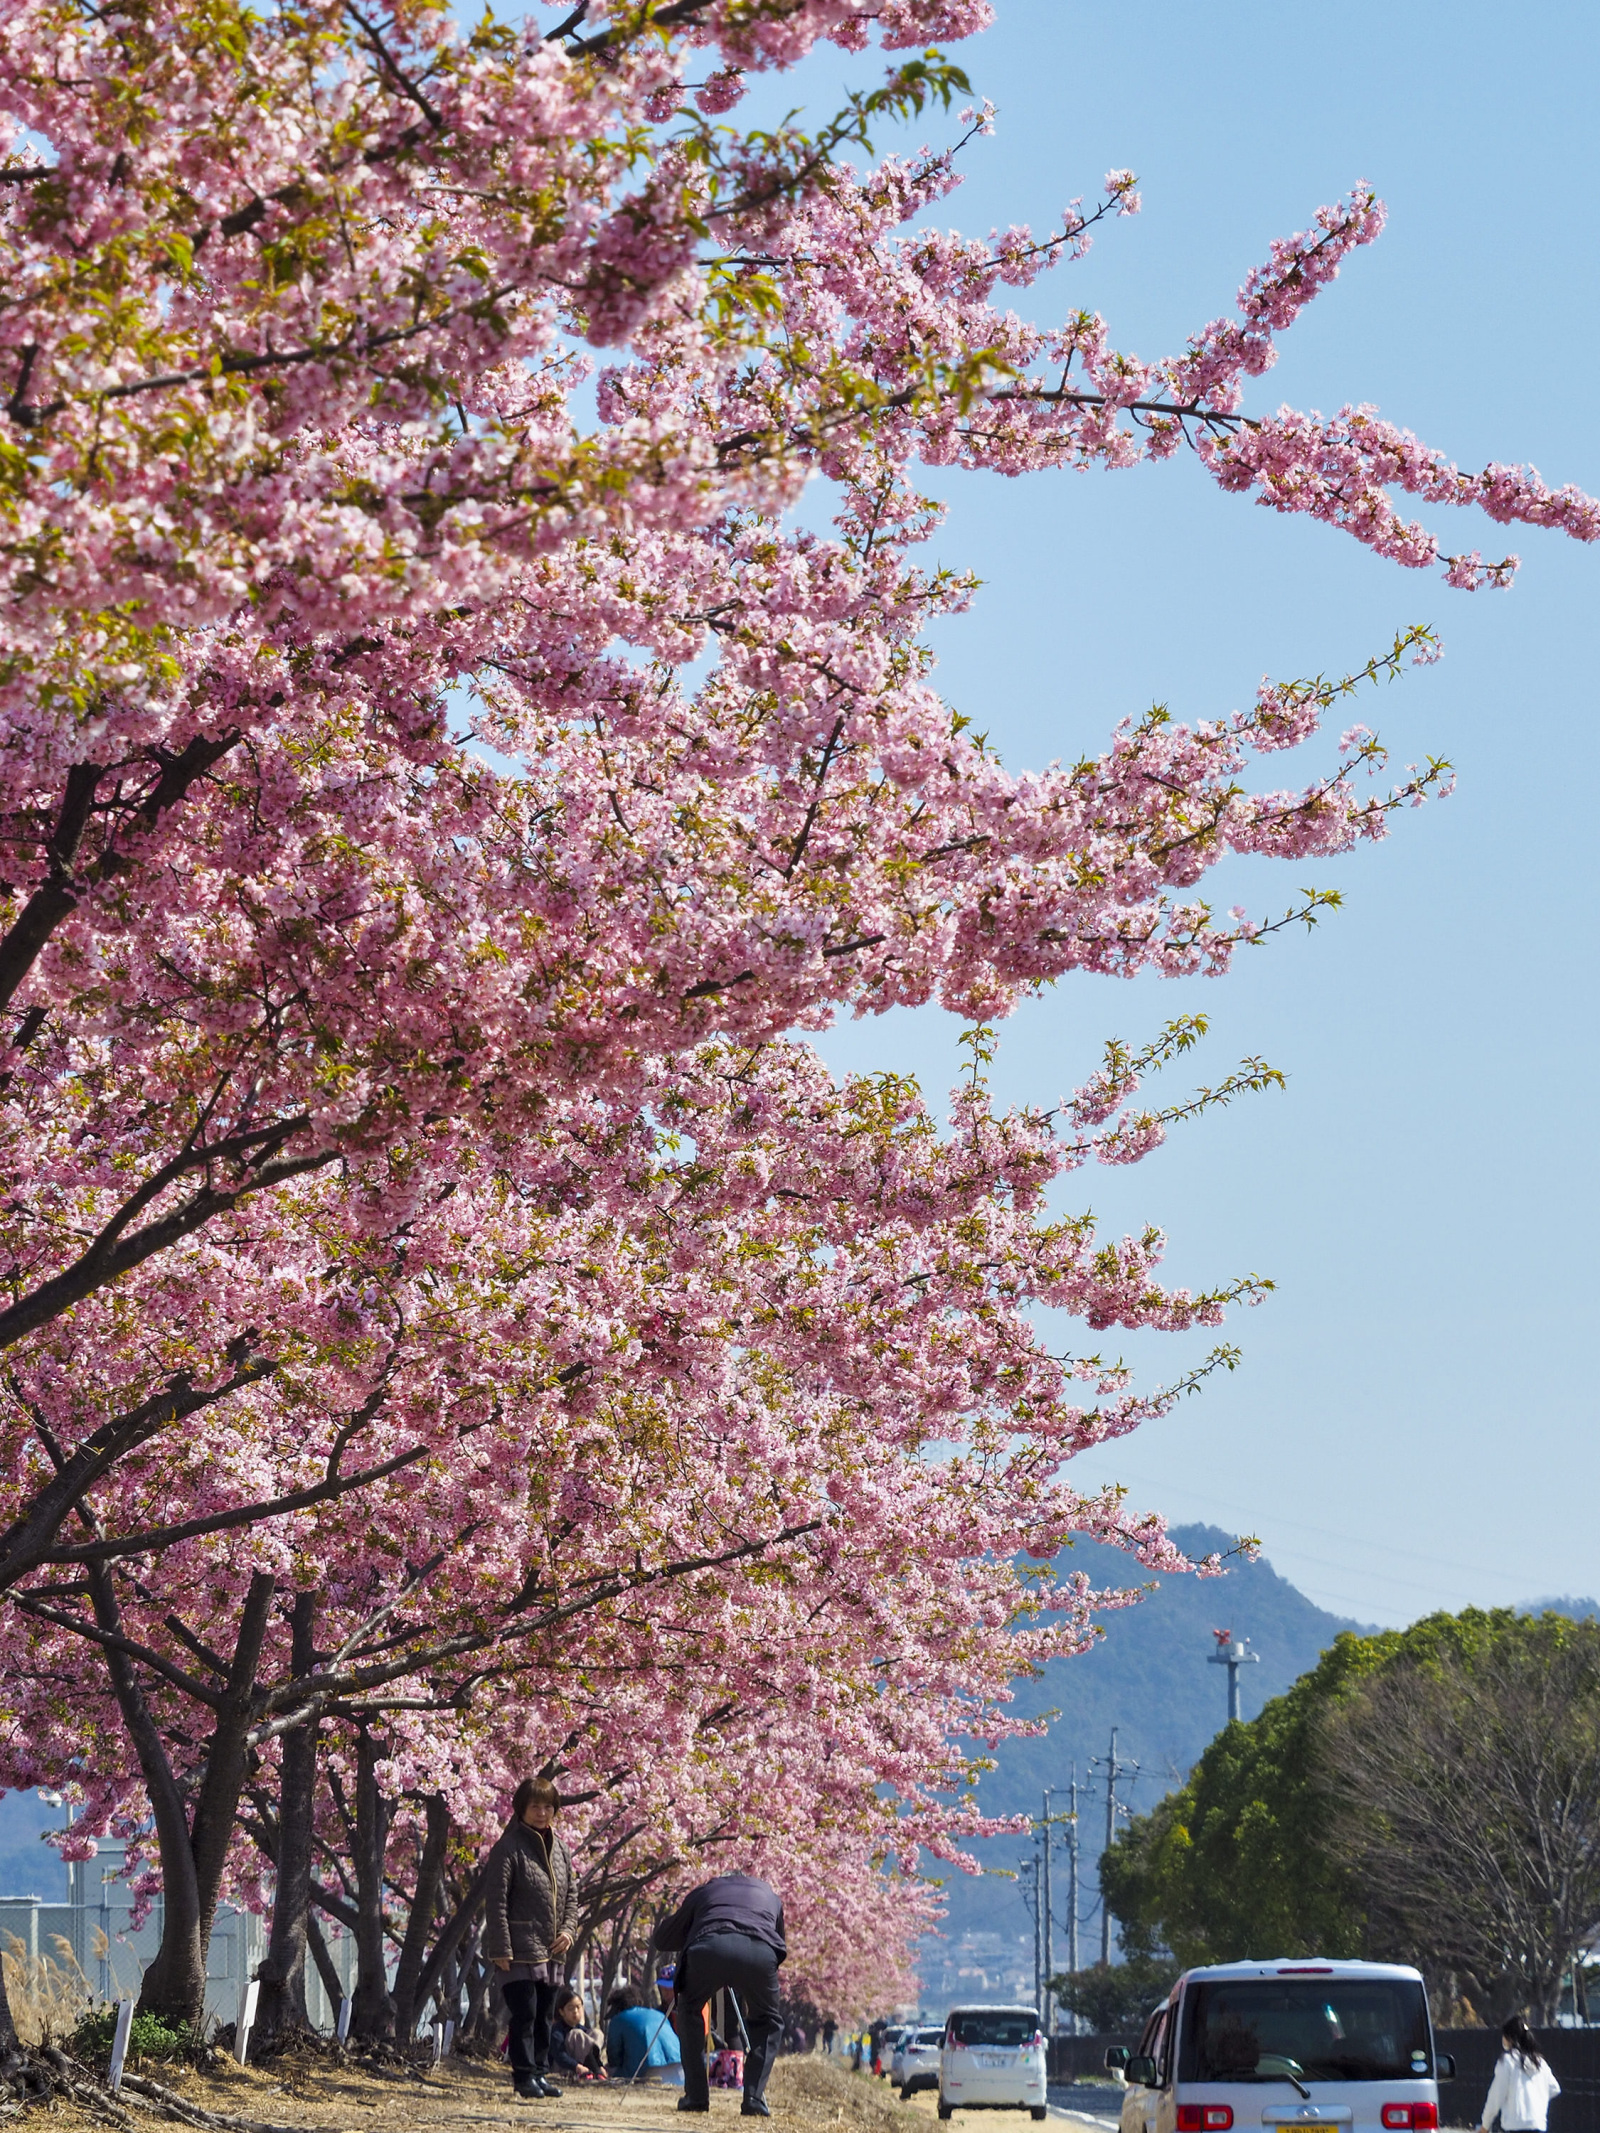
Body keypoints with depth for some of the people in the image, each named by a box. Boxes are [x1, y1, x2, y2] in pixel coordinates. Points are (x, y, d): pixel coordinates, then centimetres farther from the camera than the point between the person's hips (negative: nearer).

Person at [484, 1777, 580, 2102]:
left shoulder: (559, 1849, 13)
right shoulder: (509, 1847, -9)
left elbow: (571, 1894, 20)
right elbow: (495, 1901, -12)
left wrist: (568, 1929, 3)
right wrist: (501, 1949, -16)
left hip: (551, 1952, 7)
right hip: (520, 1951, -7)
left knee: (544, 2017, 11)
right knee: (524, 2015, -7)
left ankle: (541, 2073, 18)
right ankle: (524, 2076, -1)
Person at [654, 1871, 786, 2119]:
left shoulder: (705, 1891, 37)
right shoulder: (770, 1896, 41)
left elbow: (662, 1938, 38)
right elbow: (780, 1942, 45)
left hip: (709, 1948, 0)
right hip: (760, 1951, 0)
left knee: (690, 2011, 29)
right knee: (765, 2022, 27)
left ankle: (696, 2096, 21)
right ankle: (754, 2099, 12)